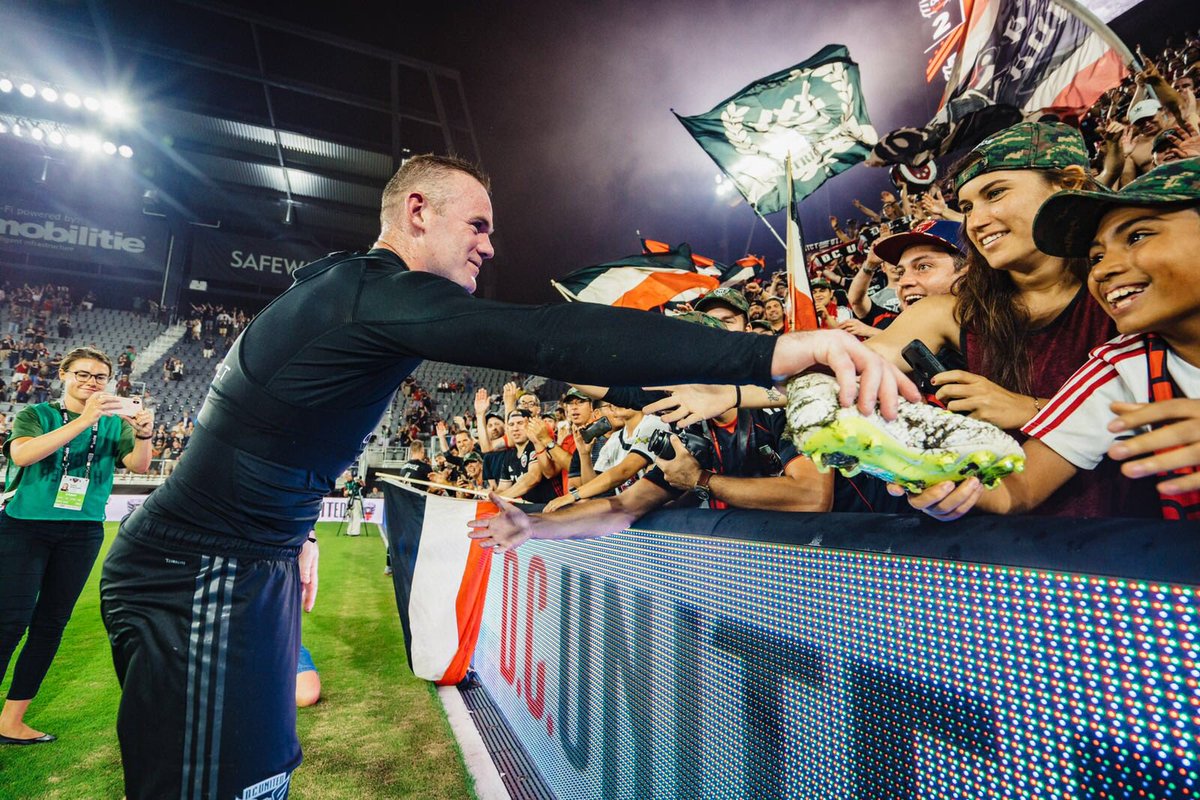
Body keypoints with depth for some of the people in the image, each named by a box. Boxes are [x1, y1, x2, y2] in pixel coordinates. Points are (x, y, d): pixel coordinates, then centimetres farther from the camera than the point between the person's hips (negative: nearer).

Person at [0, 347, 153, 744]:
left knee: (50, 624, 8)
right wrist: (84, 420, -30)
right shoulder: (36, 414, 2)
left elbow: (138, 464, -9)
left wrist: (144, 434, -31)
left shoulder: (114, 424, 7)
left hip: (82, 533, 3)